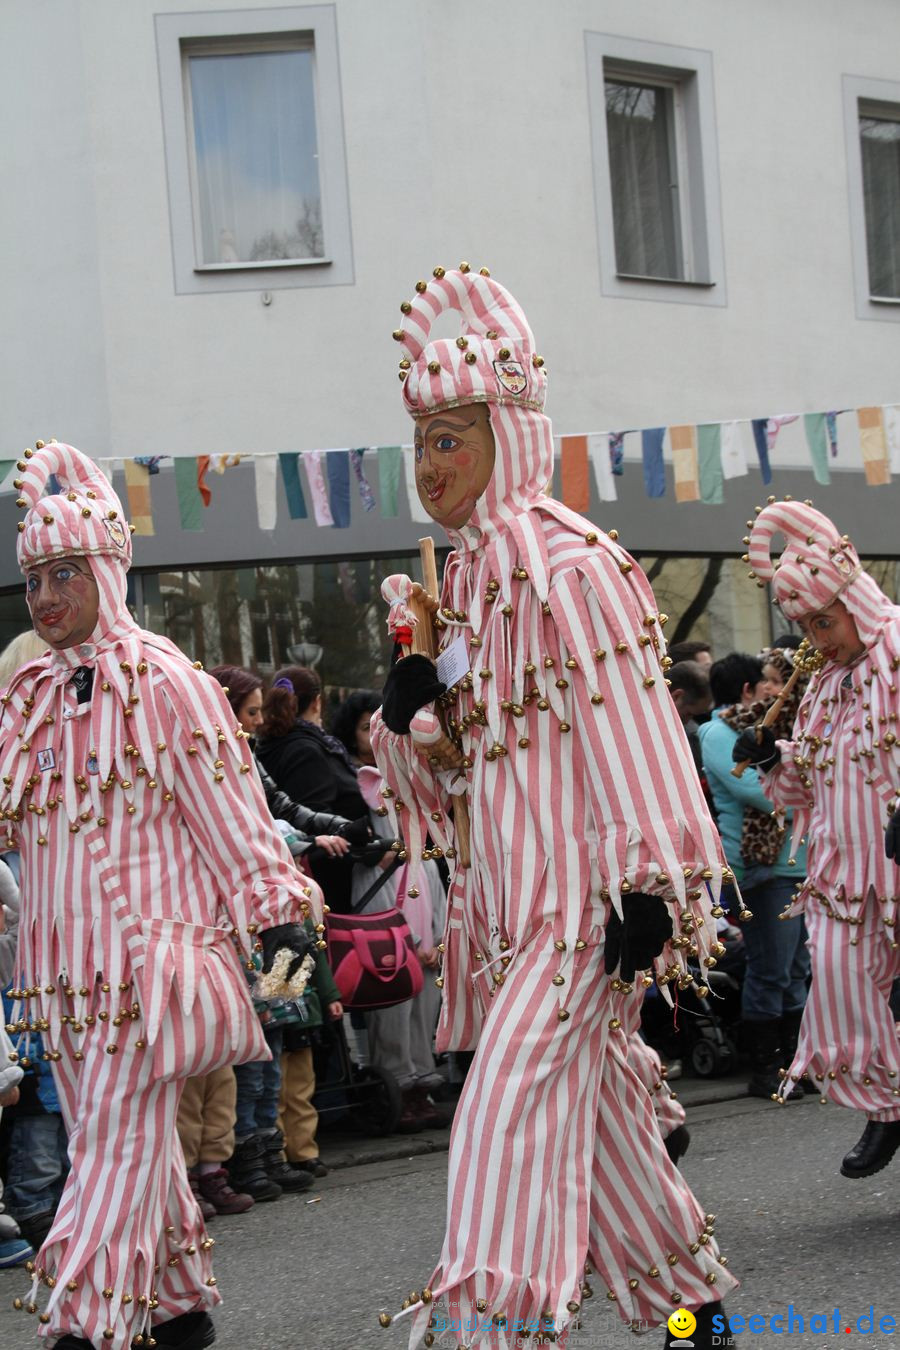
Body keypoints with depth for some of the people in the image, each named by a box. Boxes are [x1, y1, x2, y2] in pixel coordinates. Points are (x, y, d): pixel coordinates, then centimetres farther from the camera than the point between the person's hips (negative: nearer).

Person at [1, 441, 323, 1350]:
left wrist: (278, 916, -9)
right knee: (133, 1144, 13)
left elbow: (231, 810, -7)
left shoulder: (165, 683, -7)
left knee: (117, 1142, -9)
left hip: (146, 954, -7)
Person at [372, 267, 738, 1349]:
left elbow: (630, 729, -15)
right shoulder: (458, 580, 13)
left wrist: (647, 886, -18)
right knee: (594, 1104, 15)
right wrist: (408, 713, -3)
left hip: (578, 892, -8)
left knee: (513, 1100, -14)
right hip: (506, 895, 8)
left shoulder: (570, 565, -12)